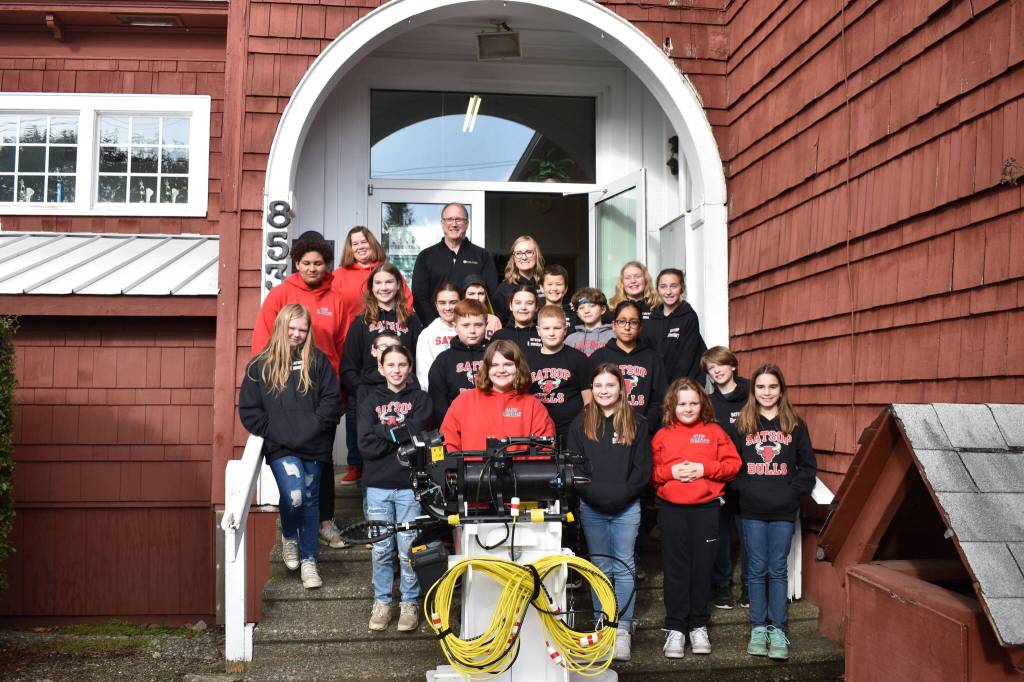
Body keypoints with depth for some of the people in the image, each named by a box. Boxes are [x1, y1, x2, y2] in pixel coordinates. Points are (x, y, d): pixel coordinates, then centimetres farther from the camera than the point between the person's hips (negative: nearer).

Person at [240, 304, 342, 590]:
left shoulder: (318, 361, 8)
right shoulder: (260, 366, 7)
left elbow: (332, 399, 3)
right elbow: (248, 410, 4)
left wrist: (315, 426, -10)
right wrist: (273, 432, -7)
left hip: (314, 447, 2)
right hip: (280, 448, -2)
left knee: (311, 501, 8)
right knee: (293, 496, -20)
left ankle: (308, 560, 22)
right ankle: (288, 537, 13)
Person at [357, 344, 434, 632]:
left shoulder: (420, 399, 7)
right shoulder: (371, 401, 10)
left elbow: (418, 433, -10)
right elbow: (366, 445, -3)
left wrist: (384, 431, -6)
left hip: (409, 484, -1)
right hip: (377, 485, 1)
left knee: (408, 549, 0)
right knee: (381, 549, 5)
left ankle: (409, 603, 14)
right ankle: (381, 602, 19)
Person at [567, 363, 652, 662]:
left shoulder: (636, 423, 2)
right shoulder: (580, 423, 4)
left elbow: (643, 468, -1)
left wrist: (623, 493, -11)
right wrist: (592, 493, -10)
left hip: (626, 508, -1)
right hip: (591, 508, 1)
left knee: (624, 567, -1)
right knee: (600, 568, 9)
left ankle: (623, 628, 3)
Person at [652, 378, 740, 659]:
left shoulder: (714, 432, 6)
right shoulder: (662, 435, 7)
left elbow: (733, 464, 0)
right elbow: (650, 471, 4)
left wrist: (704, 469, -12)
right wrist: (670, 472, -13)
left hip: (706, 508, 0)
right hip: (671, 509, 0)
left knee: (702, 567, 6)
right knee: (675, 568, 2)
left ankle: (698, 626, 20)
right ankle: (675, 628, 10)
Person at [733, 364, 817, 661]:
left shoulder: (795, 424, 5)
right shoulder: (742, 424, 4)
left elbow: (808, 465, 5)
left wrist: (794, 491, -6)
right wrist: (742, 488, -9)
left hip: (784, 511, 0)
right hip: (752, 510, 0)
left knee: (778, 570, 4)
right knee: (757, 569, 6)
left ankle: (778, 630, 12)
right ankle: (758, 628, 15)